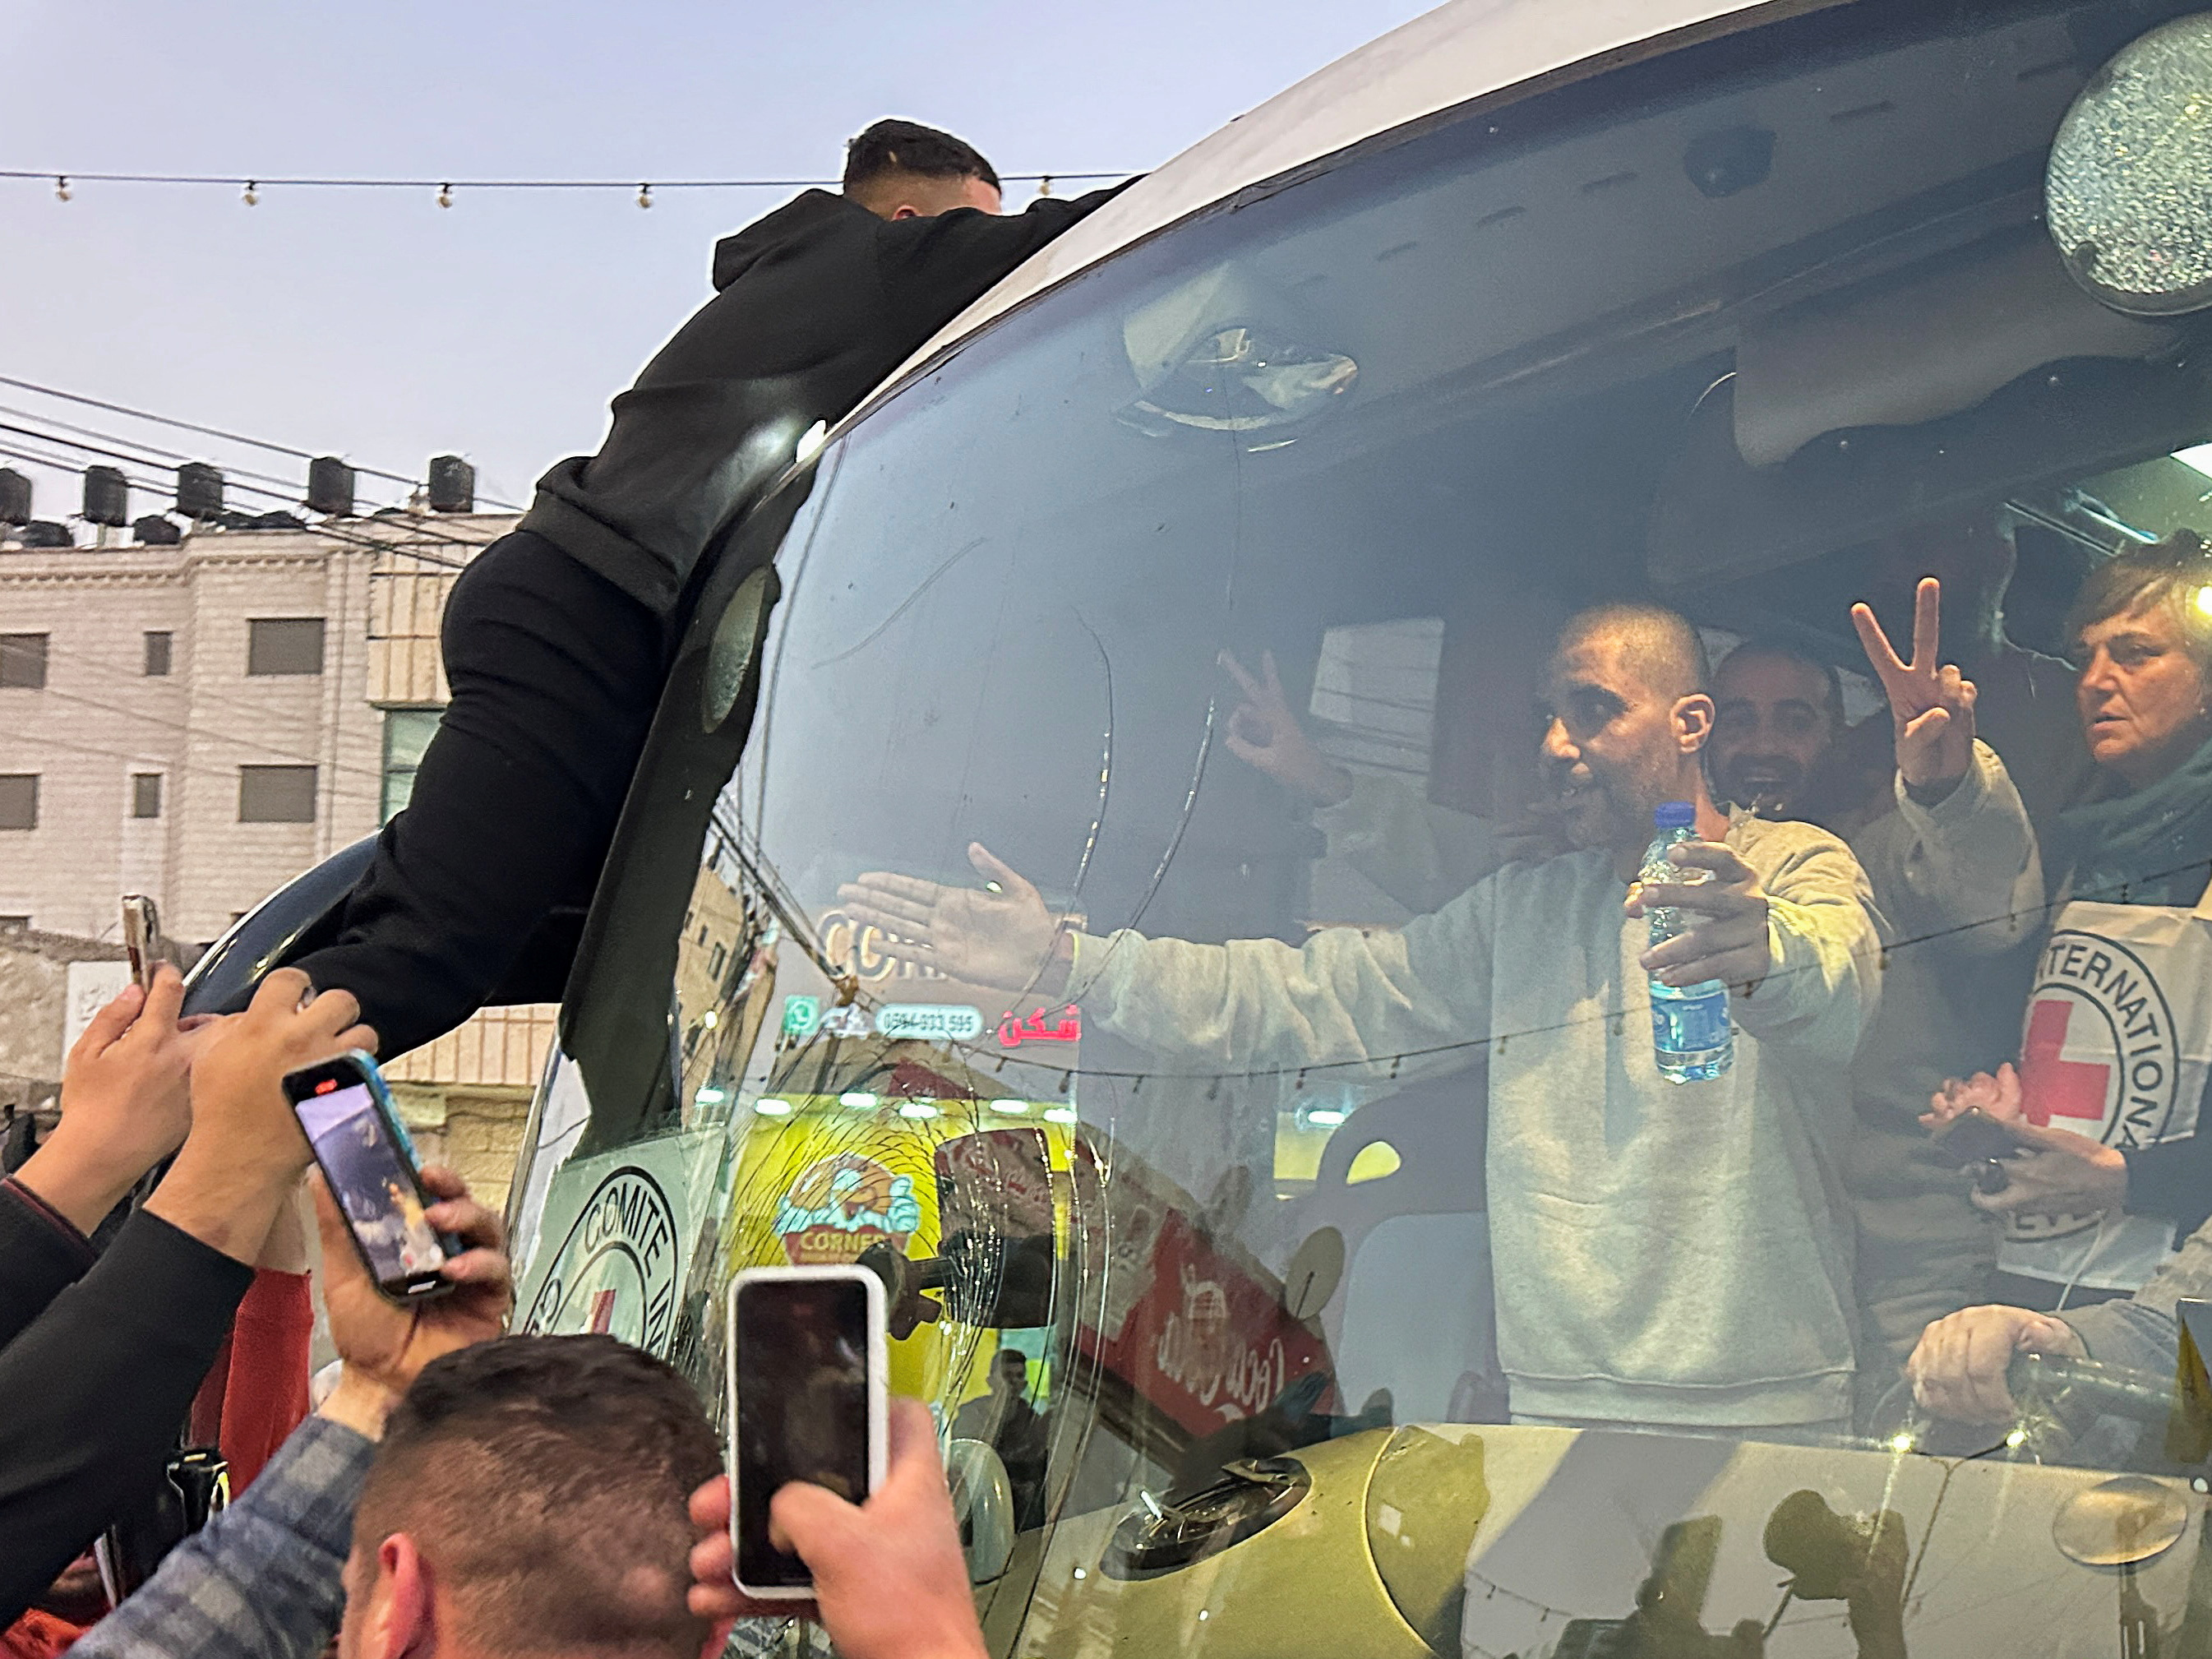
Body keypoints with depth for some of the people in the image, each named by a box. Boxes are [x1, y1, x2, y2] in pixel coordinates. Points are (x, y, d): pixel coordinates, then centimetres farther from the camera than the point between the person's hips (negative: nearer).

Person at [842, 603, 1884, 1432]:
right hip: (1557, 1407, 4)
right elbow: (1303, 999, 13)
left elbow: (1837, 995, -24)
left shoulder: (1796, 868, 0)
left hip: (1768, 1417, -4)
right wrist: (1064, 962, 2)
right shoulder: (1521, 911, 19)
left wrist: (1765, 953, -50)